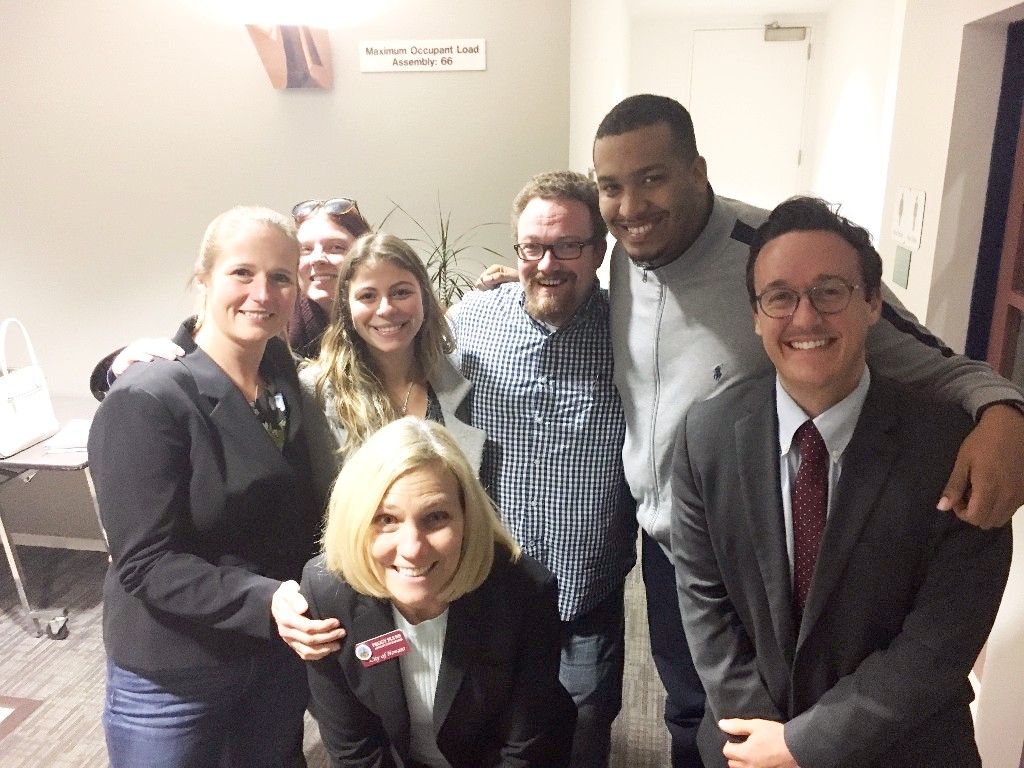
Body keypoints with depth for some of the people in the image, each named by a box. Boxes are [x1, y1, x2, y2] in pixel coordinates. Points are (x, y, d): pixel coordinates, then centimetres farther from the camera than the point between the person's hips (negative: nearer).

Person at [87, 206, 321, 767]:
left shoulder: (286, 379, 0)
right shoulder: (146, 401, -19)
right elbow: (145, 562, -21)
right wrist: (266, 600, -31)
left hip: (281, 657, 6)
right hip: (171, 679, -5)